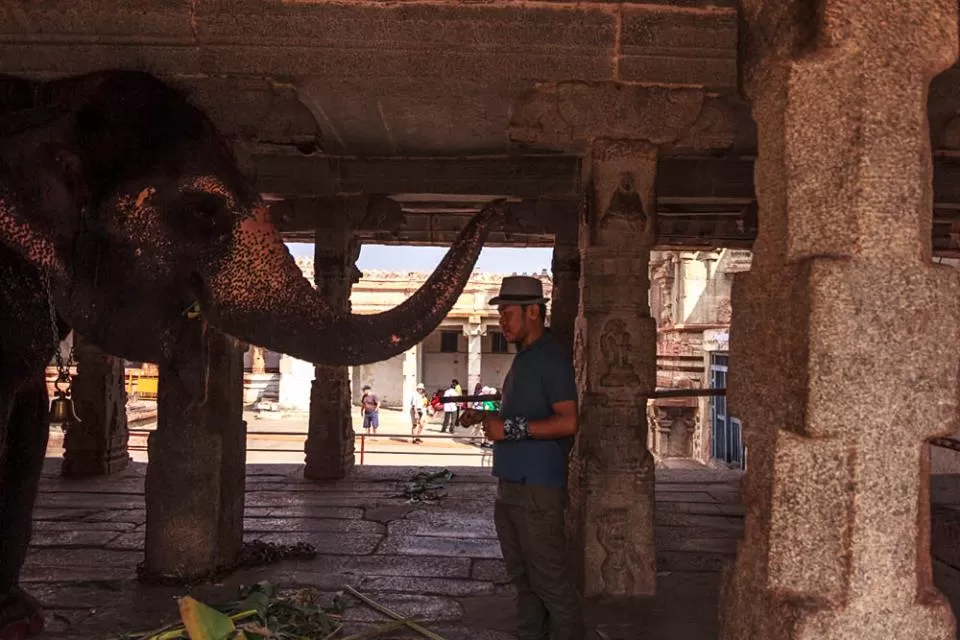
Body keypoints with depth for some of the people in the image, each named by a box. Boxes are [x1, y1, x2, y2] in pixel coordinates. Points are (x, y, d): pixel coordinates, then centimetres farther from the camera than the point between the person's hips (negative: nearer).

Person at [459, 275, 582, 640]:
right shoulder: (522, 359, 16)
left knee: (550, 580, -3)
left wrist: (511, 428, -19)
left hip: (538, 489, -9)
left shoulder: (551, 358, -12)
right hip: (510, 486, 9)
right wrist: (483, 417, 11)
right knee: (522, 579, 15)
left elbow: (567, 422, -20)